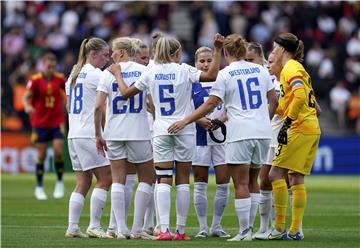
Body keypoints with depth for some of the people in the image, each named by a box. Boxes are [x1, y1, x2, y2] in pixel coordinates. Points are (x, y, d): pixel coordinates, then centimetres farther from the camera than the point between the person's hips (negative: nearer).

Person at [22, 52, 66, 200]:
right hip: (40, 123, -1)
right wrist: (27, 106, -39)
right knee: (41, 155, 2)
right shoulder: (35, 80, -9)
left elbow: (66, 92, 19)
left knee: (58, 151, -12)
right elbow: (26, 97, -19)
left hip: (57, 122, 1)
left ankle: (60, 182, 7)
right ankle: (39, 187, 14)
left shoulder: (60, 79, 0)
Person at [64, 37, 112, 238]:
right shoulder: (95, 75, -9)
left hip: (74, 135, 9)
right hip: (89, 134, -9)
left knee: (83, 182, 9)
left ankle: (72, 227, 3)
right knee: (105, 179, -4)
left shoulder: (74, 74, 17)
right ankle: (94, 226, -6)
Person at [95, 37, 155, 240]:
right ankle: (137, 229, 4)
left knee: (118, 181, 6)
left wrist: (98, 135, 2)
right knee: (148, 178, 10)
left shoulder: (109, 72, 0)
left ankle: (122, 229, 0)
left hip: (114, 132, 1)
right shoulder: (144, 71, 0)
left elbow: (98, 107, -6)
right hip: (139, 132, -1)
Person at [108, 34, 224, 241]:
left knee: (163, 180, -2)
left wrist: (118, 75, 25)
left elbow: (126, 93, 8)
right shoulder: (183, 70, -5)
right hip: (184, 130, -2)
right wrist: (217, 50, -10)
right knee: (183, 181, 5)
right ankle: (181, 230, 5)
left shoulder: (151, 73, 3)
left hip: (161, 131, 2)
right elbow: (212, 75, -16)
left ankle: (164, 229, -14)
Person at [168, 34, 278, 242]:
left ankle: (245, 231, -4)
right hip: (262, 132, 5)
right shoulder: (261, 70, 9)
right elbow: (274, 100, 15)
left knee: (241, 184, -1)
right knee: (251, 182, 14)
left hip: (240, 134, -5)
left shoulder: (225, 74, -5)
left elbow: (211, 104, -9)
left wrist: (185, 121, -3)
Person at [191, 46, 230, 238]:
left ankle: (216, 226, 12)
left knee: (223, 183, -1)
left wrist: (222, 119, -13)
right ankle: (202, 227, 9)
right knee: (200, 185, 1)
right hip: (199, 138, -1)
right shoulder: (190, 84, 2)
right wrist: (199, 120, -16)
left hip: (222, 136, 1)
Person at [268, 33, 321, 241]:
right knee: (296, 179, 8)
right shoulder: (296, 68, 21)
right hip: (312, 129, 10)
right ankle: (295, 230, 6)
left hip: (299, 129, -10)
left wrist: (287, 123, -23)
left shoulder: (291, 68, -8)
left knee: (276, 174, -7)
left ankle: (280, 228, -8)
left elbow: (300, 96, -23)